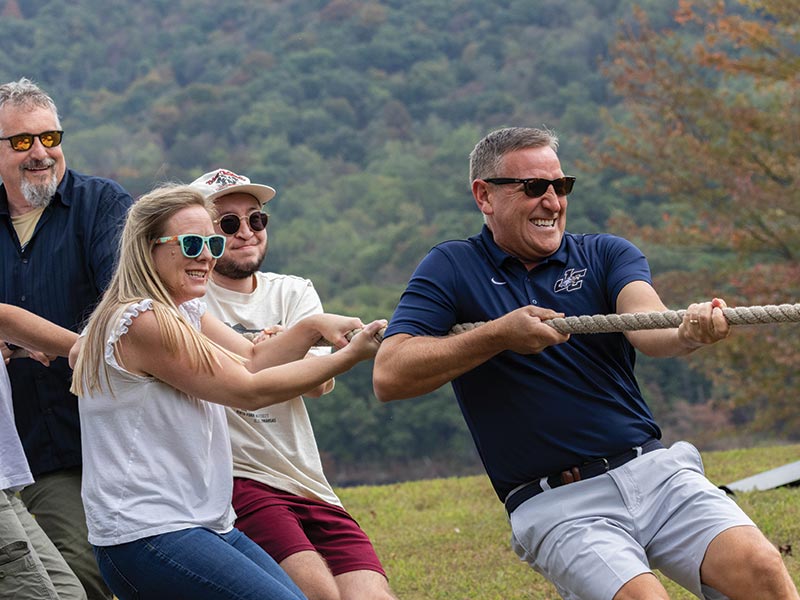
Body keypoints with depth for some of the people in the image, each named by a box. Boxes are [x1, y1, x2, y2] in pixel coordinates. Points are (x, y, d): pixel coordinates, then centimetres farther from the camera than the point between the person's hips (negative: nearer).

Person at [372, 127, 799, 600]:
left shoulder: (605, 255, 12)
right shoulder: (451, 270, 7)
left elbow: (647, 324, -10)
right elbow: (389, 376, -6)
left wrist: (689, 332, -33)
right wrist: (499, 334, -14)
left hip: (654, 471, 2)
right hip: (556, 507, -2)